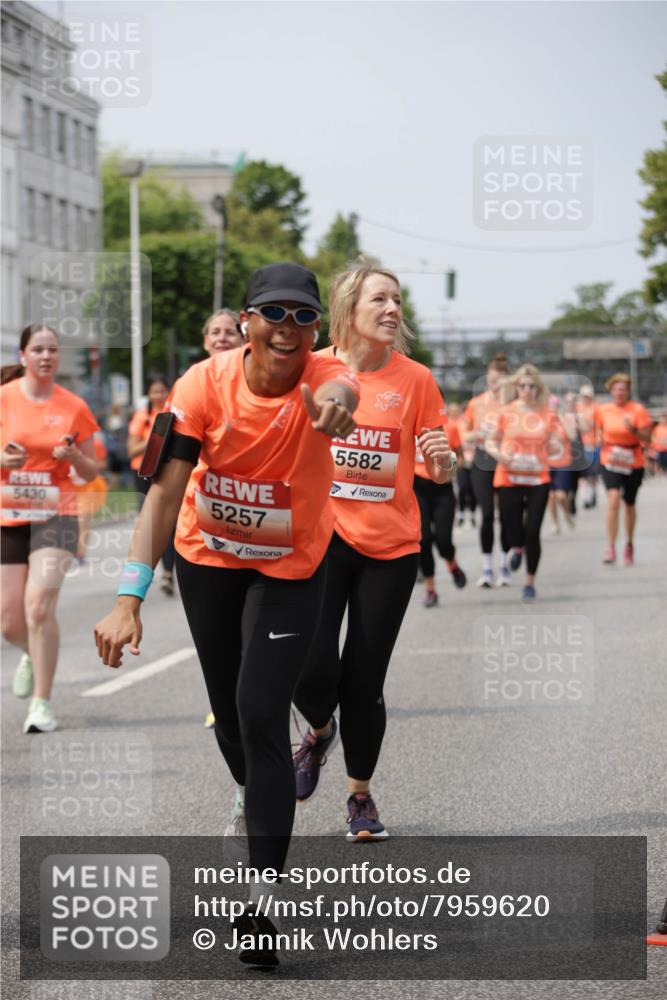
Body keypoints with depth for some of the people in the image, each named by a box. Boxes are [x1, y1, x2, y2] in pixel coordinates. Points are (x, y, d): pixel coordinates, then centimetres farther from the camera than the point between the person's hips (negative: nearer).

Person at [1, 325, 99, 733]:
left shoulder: (74, 407, 2)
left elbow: (91, 473, 10)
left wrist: (73, 455, -11)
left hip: (55, 516, -1)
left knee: (40, 604, -20)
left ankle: (42, 703, -11)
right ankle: (34, 655, 41)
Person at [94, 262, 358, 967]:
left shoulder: (324, 376, -24)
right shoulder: (206, 382, -23)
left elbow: (336, 387, -49)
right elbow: (166, 490, -26)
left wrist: (332, 400, -75)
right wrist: (130, 597, -35)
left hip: (290, 570, -2)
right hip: (208, 558, 2)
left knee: (262, 716, -15)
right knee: (228, 706, 18)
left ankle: (263, 894, -12)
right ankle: (250, 799, 51)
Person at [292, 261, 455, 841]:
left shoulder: (415, 379, -1)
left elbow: (440, 470, 4)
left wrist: (445, 460, -18)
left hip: (391, 547, 0)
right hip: (322, 538, 0)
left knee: (364, 679, 2)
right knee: (312, 668, -13)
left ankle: (360, 794, 23)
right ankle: (320, 732, 23)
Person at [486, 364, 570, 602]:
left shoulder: (548, 414, 2)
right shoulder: (506, 413, -1)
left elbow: (558, 449, 9)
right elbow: (491, 442, 8)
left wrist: (559, 444, -14)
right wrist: (498, 454, -13)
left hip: (538, 479, 0)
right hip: (509, 478, 0)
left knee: (532, 532, -4)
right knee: (511, 529, -1)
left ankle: (530, 582, 13)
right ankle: (516, 548, 38)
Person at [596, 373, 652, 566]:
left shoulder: (638, 410, -8)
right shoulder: (603, 410, -1)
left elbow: (647, 437, -10)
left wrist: (634, 429, -27)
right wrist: (603, 443, -4)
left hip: (633, 464, 0)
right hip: (610, 462, 0)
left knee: (629, 504, 14)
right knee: (613, 499, -20)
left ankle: (629, 544, 37)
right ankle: (611, 548, -21)